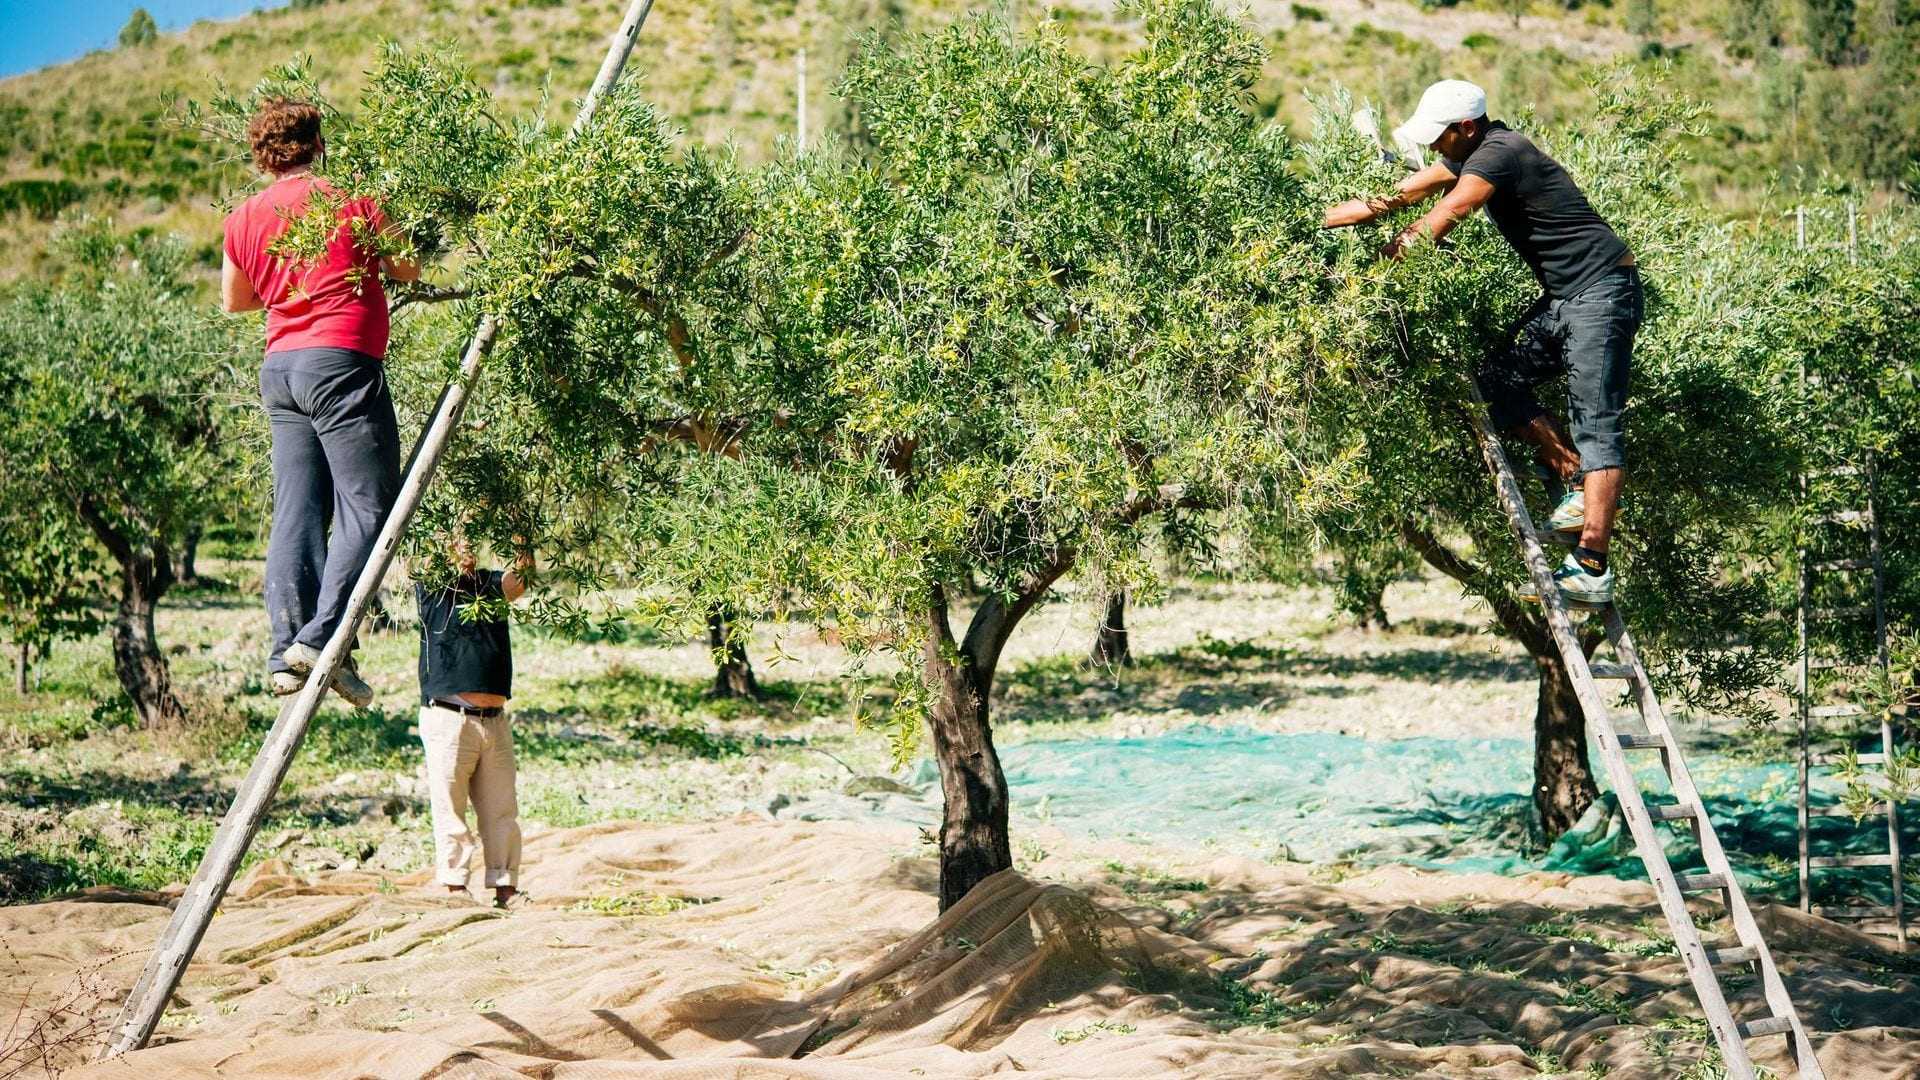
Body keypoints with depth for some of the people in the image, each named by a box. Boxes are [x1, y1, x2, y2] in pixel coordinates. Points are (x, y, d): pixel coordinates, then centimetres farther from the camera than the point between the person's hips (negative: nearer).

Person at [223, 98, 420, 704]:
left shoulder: (243, 219, 11)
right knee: (368, 507, -5)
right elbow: (409, 270, 6)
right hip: (342, 362, -6)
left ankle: (287, 649, -1)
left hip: (280, 369, 6)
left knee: (297, 511, 6)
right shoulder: (348, 200, -3)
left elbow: (234, 301, 25)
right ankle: (323, 637, -17)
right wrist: (368, 251, 24)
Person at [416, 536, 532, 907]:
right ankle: (455, 887, 4)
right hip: (449, 720, -4)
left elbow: (522, 577, -1)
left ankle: (506, 890, 10)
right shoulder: (431, 587, 4)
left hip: (495, 721, 4)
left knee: (502, 811, 5)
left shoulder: (493, 585, 14)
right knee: (450, 810, -2)